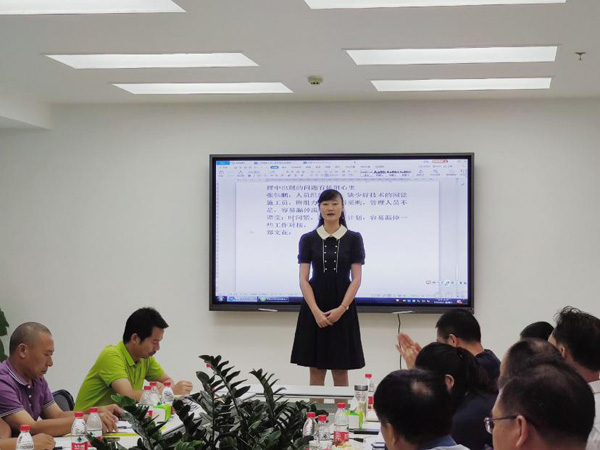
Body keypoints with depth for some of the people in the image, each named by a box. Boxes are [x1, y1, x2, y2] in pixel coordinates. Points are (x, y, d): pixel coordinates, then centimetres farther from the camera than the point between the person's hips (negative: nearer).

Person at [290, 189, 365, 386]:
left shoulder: (353, 238, 1)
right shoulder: (308, 239, 3)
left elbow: (356, 279, -2)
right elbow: (303, 279, -2)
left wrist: (341, 309, -14)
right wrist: (316, 311, -14)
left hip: (342, 308, 0)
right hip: (314, 308, 1)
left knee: (341, 372, 2)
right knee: (316, 371, 3)